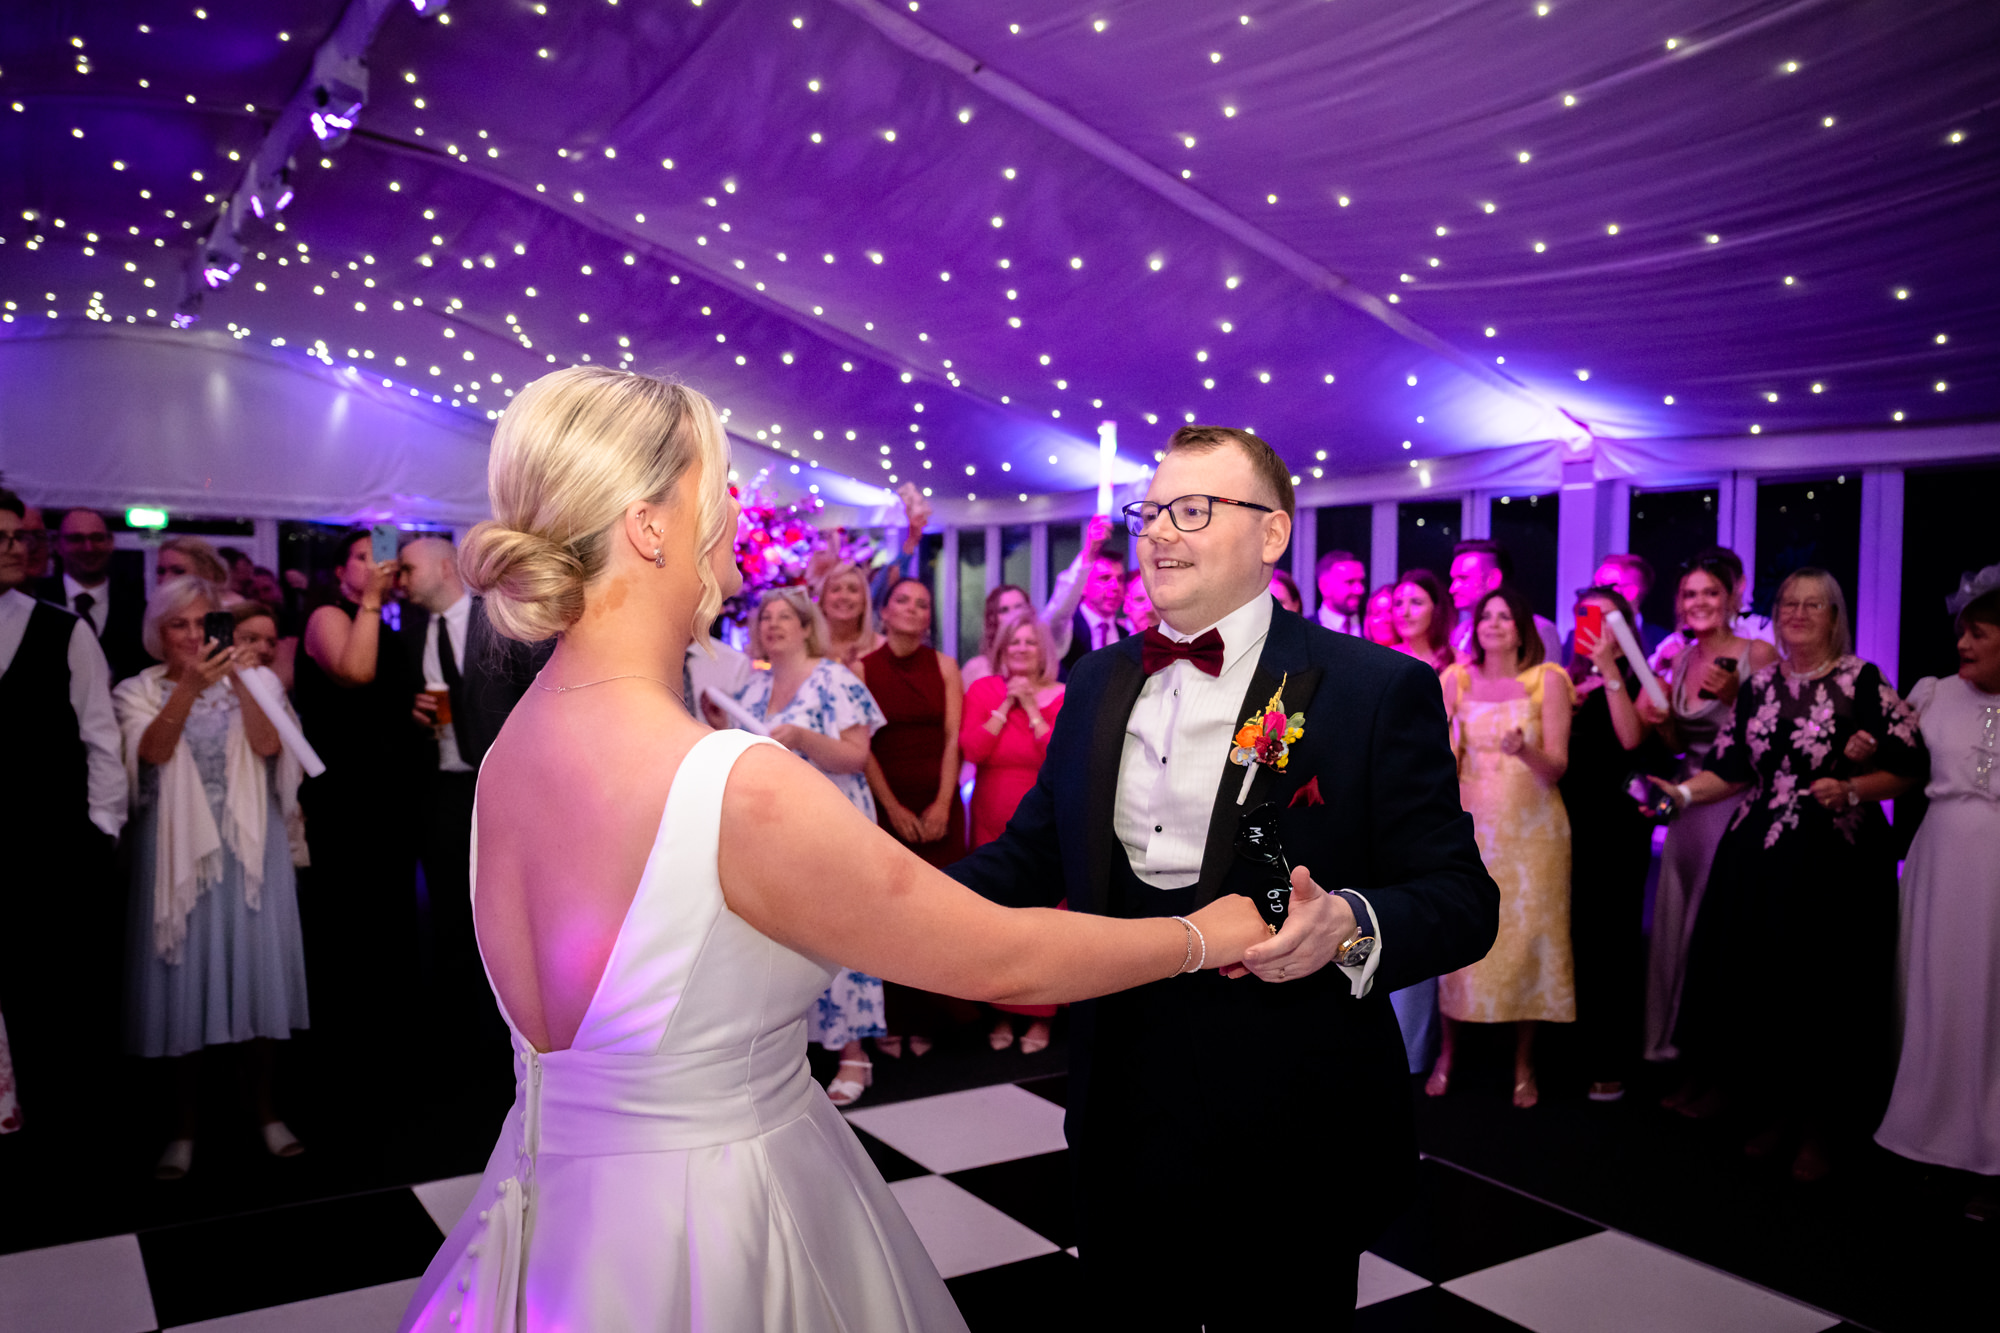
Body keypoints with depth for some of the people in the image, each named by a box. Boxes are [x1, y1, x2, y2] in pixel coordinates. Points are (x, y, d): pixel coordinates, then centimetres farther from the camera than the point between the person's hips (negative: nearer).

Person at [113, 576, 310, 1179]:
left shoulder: (248, 682, 6)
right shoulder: (140, 691, 3)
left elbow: (268, 746, -10)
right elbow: (152, 752, -15)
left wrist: (240, 681, -23)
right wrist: (191, 685, -28)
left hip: (248, 845, 1)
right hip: (180, 845, -1)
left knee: (254, 968, 5)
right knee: (186, 977, 3)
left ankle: (264, 1106, 19)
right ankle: (185, 1123, 15)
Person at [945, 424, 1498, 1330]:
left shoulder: (1380, 691, -11)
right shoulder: (1097, 683, 6)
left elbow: (1461, 898, -12)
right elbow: (1029, 854, 9)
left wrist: (1351, 926, -32)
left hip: (1289, 1133, -4)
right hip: (1119, 1110, 5)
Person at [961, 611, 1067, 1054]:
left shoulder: (1063, 697, -1)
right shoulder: (983, 690, 4)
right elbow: (970, 750, -9)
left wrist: (1032, 710, -13)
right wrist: (1005, 707, -11)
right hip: (993, 825, 2)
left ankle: (1040, 1014, 13)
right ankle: (1002, 1012, 19)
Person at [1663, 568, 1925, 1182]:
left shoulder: (1861, 682, -3)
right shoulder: (1759, 686, 10)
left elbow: (1907, 767, -4)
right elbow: (1732, 768, 11)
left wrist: (1851, 790, -19)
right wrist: (1683, 792, -4)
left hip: (1836, 859, -4)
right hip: (1759, 857, 4)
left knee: (1824, 987, -1)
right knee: (1757, 981, 5)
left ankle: (1821, 1130, 16)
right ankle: (1776, 1112, 23)